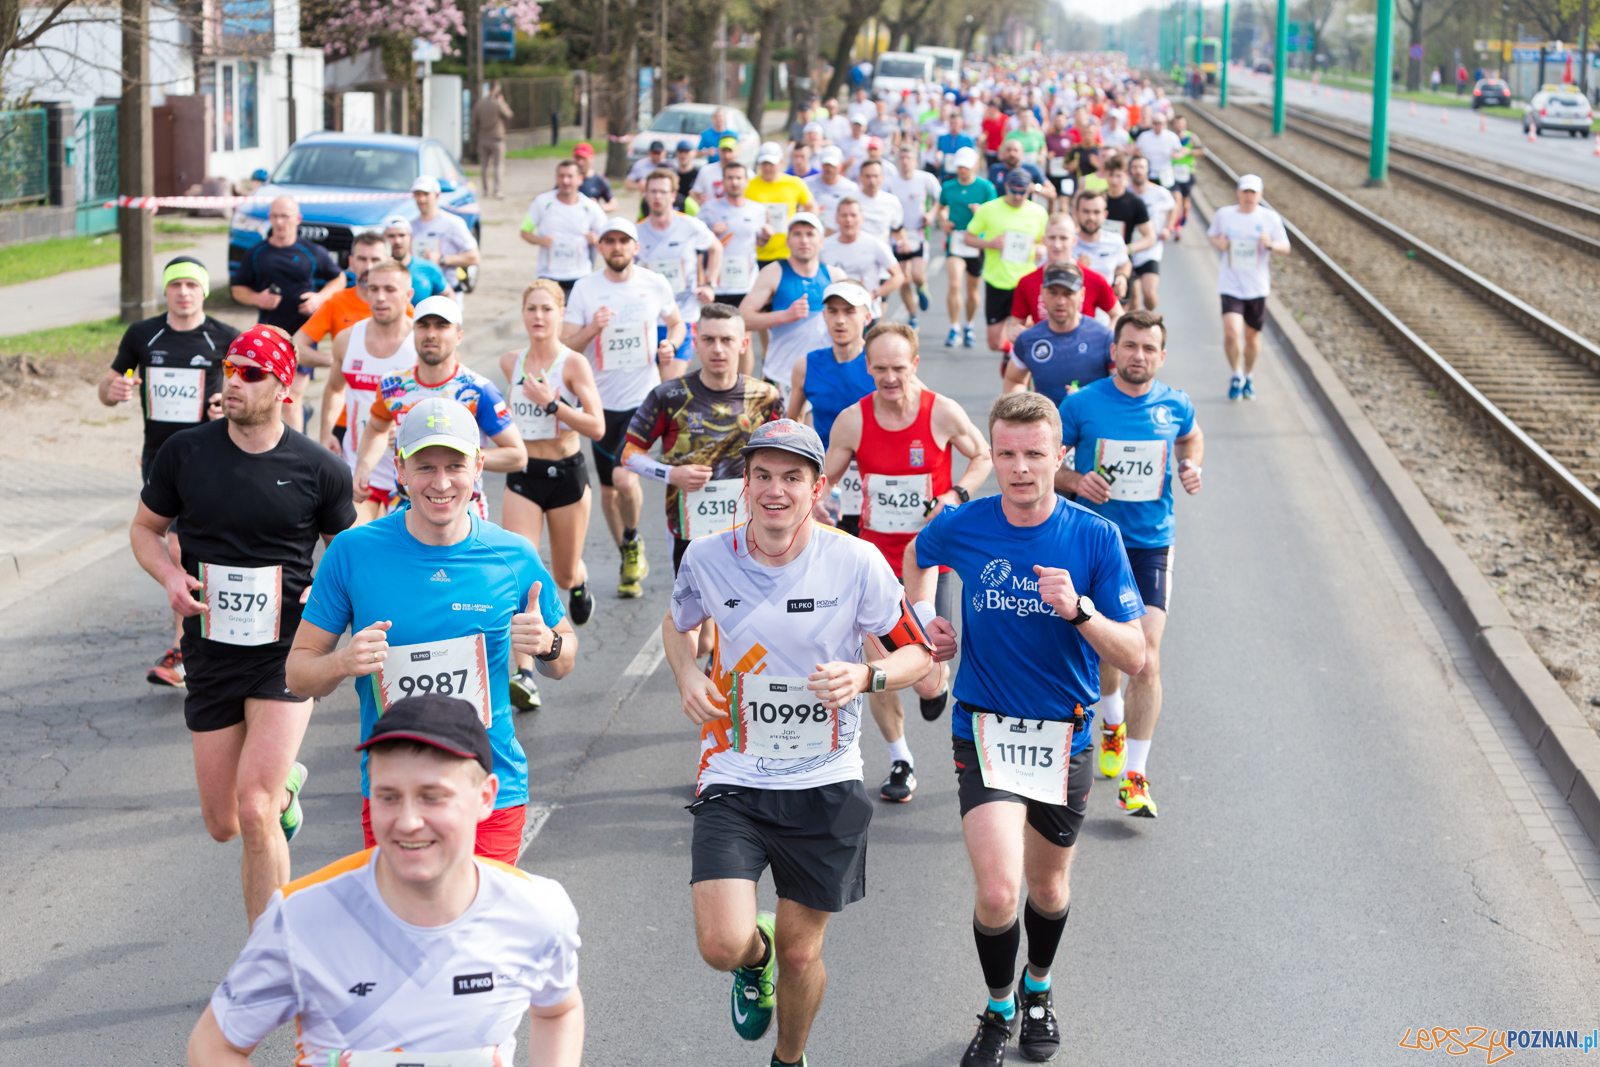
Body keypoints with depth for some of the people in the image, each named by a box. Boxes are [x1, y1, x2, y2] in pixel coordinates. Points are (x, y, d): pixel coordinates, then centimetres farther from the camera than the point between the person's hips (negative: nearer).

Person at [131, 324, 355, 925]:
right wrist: (171, 578, -8)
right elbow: (145, 529, 12)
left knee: (254, 814, -16)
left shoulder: (319, 470, -5)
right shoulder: (185, 453, -1)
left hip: (287, 656, -3)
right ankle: (285, 783, 47)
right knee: (223, 825, 11)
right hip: (209, 655, 3)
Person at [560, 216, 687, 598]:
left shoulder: (655, 284, 1)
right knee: (608, 489, 10)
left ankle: (633, 542, 8)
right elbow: (565, 347, -3)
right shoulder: (585, 288, -2)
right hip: (602, 399, 2)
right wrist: (592, 329, -20)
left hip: (643, 397, -2)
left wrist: (670, 345, -3)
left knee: (625, 478, -20)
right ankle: (629, 560, 30)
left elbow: (676, 323, 18)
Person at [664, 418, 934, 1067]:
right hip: (733, 779, 0)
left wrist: (865, 676, -22)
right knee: (722, 945, -15)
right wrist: (687, 677, -5)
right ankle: (755, 955, 24)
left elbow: (917, 654, -1)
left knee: (801, 954, 8)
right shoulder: (707, 558, -7)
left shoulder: (858, 563, -12)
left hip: (825, 783, 0)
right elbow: (679, 623, 16)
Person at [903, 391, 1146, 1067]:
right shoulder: (960, 528, -8)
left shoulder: (1095, 537, -11)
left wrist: (1078, 610, -29)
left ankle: (1037, 989, 48)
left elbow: (1133, 659, -13)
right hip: (985, 731, -1)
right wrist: (922, 618, 2)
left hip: (1065, 733, 1)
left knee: (1047, 886, 17)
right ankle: (998, 1010, 11)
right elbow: (917, 557, 19)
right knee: (997, 891, -16)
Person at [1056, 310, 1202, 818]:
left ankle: (1135, 779, -9)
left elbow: (1192, 438, 22)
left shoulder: (1175, 406, -1)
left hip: (1151, 546, 0)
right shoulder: (1082, 404, -7)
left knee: (1146, 660, -13)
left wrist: (1190, 466, 1)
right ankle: (1112, 725, 48)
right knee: (1103, 650, 16)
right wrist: (1074, 480, -19)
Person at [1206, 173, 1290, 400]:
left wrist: (1270, 245, -19)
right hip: (1230, 285, -1)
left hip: (1257, 287, 1)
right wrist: (1217, 242, -6)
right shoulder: (1224, 214, 0)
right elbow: (1211, 234, 18)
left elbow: (1285, 248, 4)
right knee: (1231, 333, -18)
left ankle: (1249, 378, 35)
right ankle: (1236, 376, 7)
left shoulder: (1271, 218, -1)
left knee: (1252, 337, 11)